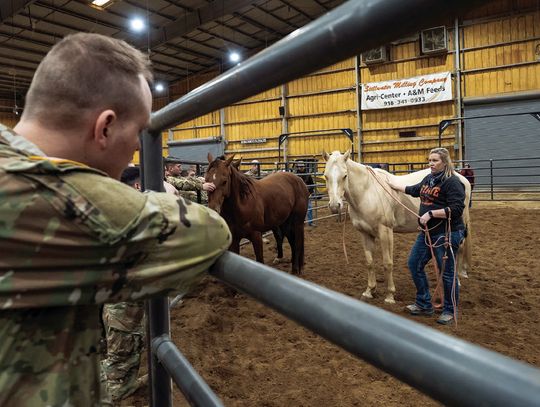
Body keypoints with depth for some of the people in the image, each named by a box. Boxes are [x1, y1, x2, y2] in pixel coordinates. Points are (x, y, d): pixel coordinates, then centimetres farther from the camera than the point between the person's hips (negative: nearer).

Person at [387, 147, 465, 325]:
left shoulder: (452, 182, -16)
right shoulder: (428, 179, 10)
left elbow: (456, 209, -24)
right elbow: (415, 190, 30)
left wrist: (431, 213, -25)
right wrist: (396, 186, 38)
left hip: (447, 235, -9)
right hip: (428, 232, 9)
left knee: (447, 272, 2)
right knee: (414, 264, 13)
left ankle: (450, 311, 22)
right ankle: (424, 304, 27)